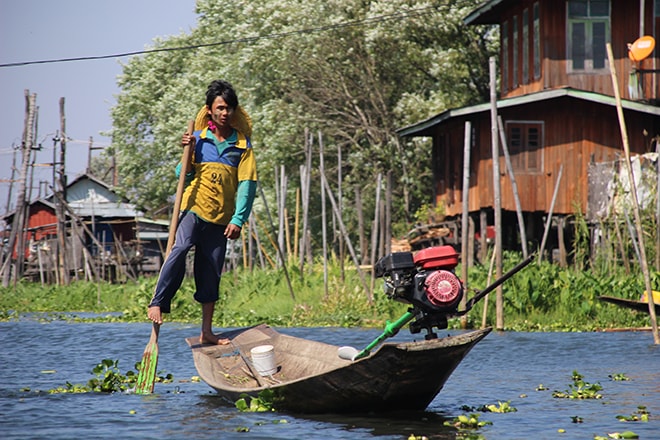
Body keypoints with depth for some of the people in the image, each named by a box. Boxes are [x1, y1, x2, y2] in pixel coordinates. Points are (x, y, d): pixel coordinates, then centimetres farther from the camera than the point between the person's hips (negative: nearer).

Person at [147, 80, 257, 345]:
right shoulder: (198, 138, 6)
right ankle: (157, 303, -26)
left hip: (221, 217, 2)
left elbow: (247, 183, 3)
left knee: (211, 272, 6)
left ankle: (206, 331, 12)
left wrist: (238, 219, -6)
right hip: (194, 208, -2)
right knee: (180, 248, -28)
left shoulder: (242, 144, 8)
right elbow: (182, 176, 8)